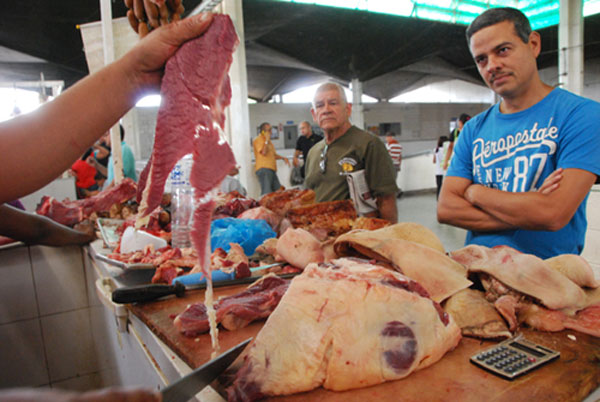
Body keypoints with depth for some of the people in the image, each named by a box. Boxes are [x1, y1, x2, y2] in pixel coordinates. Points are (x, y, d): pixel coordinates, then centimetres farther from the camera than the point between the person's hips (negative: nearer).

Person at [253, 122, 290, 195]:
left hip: (272, 169, 10)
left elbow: (273, 155, 31)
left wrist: (283, 158, 17)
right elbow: (263, 152, -19)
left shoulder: (268, 141, 24)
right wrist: (267, 140, -14)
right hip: (263, 168, -10)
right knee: (267, 192, -17)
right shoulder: (258, 140, -5)